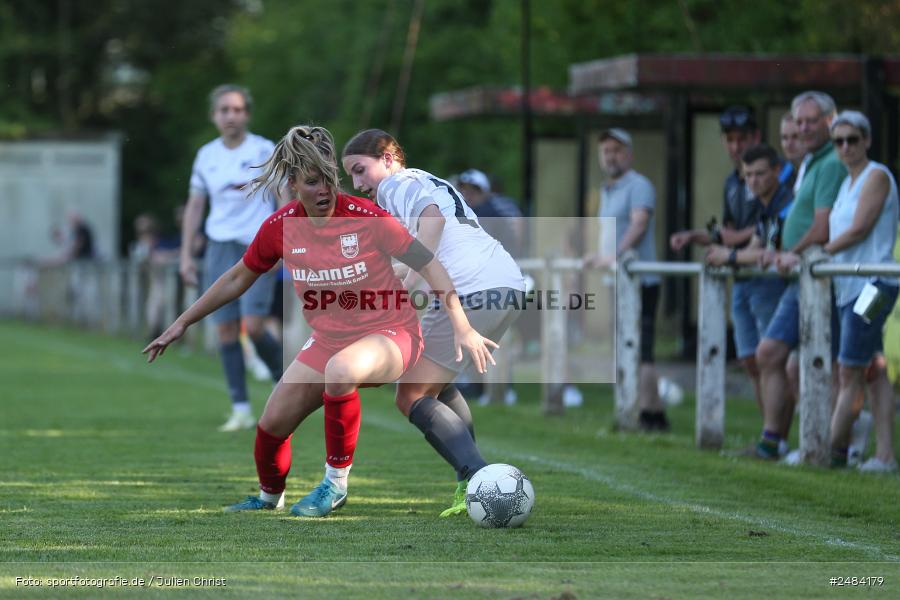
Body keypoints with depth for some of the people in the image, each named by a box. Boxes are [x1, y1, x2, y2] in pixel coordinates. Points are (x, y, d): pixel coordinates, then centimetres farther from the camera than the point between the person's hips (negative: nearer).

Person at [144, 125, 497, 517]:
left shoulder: (366, 217, -18)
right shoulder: (281, 227, -6)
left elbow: (427, 264, -13)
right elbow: (238, 279, 10)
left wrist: (461, 326, -19)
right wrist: (182, 324, 11)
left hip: (389, 334, -5)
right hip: (328, 339, 5)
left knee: (340, 370, -38)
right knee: (272, 424, 0)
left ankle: (336, 483, -18)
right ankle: (269, 498, 36)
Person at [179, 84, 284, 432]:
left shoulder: (264, 151, -2)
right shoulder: (206, 156, 9)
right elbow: (195, 206, 15)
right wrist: (186, 255, 11)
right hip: (220, 248, 4)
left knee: (253, 326, -15)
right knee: (225, 329, -2)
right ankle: (241, 410, 3)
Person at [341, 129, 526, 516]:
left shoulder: (395, 185, 3)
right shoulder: (432, 183, 30)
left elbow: (432, 215, -17)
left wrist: (410, 281, -24)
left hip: (472, 292, -9)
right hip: (510, 284, 9)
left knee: (412, 399, -3)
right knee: (435, 385, 27)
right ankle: (470, 484, 17)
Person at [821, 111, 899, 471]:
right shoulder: (847, 183, 19)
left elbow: (859, 229, -14)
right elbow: (831, 233, 21)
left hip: (871, 285, -9)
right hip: (848, 288, 9)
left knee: (851, 375, -6)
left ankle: (834, 451, -4)